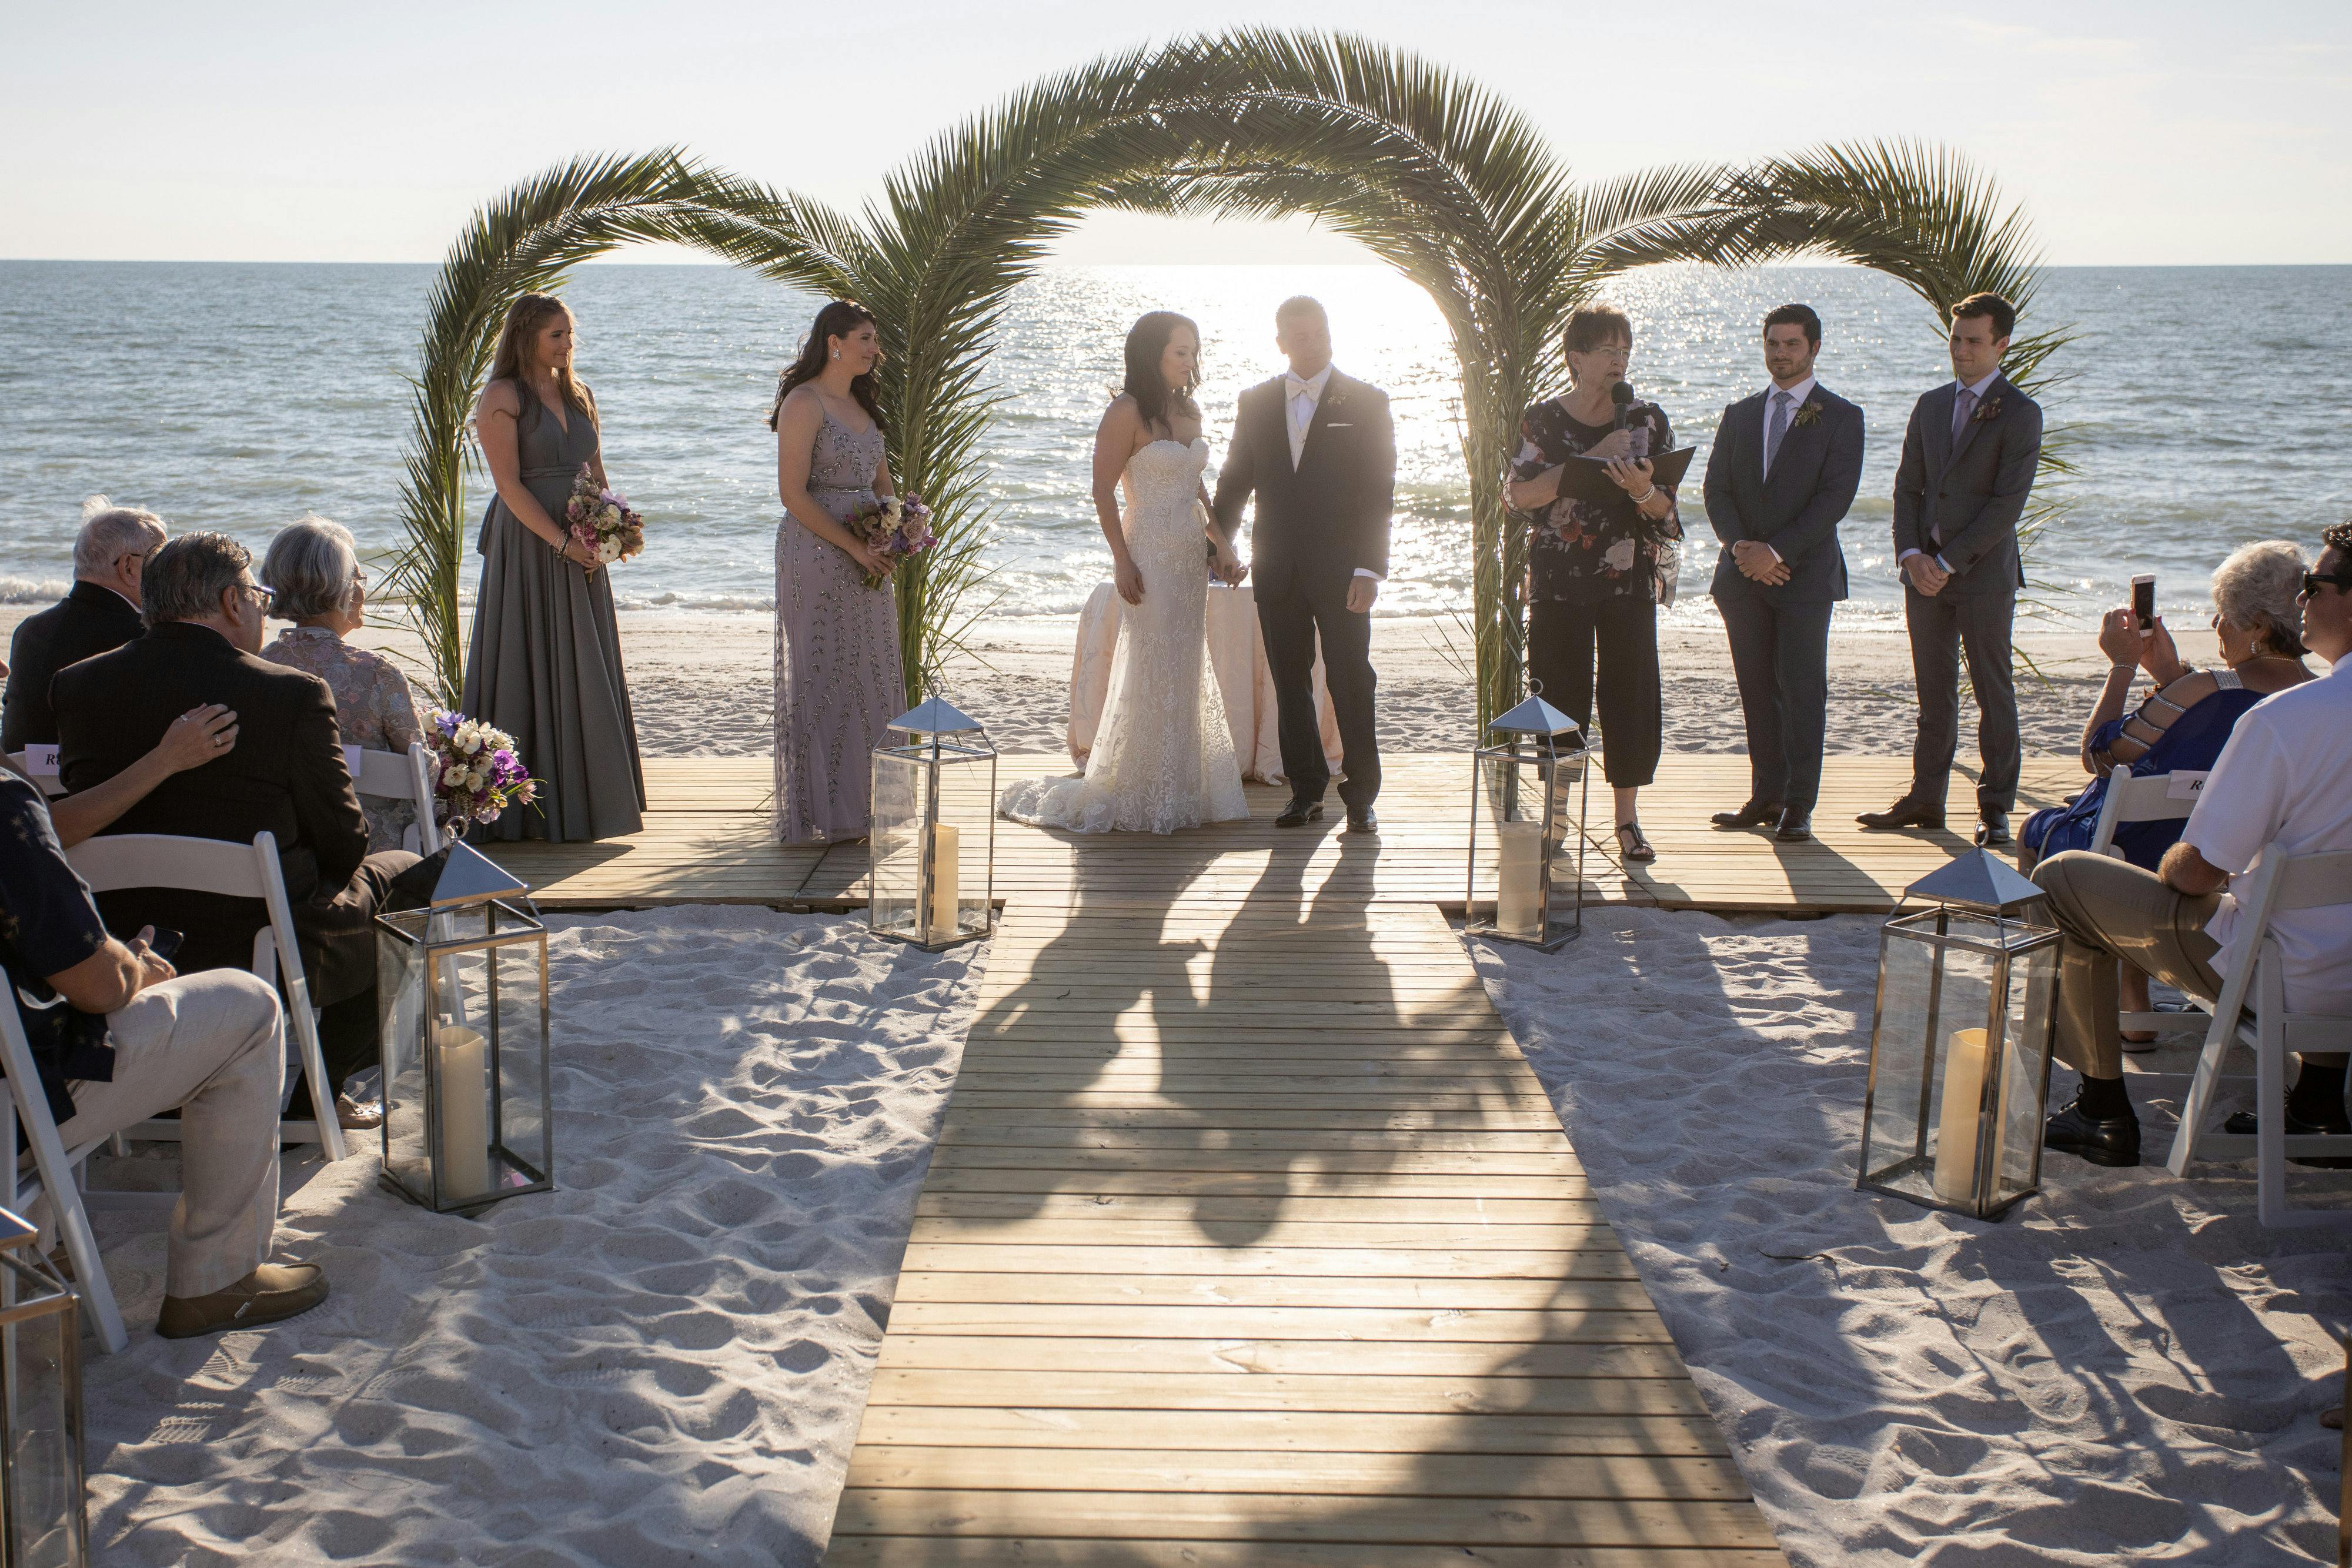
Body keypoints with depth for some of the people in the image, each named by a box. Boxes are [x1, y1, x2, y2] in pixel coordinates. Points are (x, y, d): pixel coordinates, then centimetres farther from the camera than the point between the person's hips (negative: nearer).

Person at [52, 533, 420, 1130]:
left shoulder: (76, 685, -3)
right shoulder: (294, 695, -17)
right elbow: (344, 844, -10)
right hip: (266, 956, -6)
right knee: (401, 871, 22)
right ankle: (314, 1095, 28)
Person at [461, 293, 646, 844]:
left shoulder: (577, 393, 13)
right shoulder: (504, 397, -8)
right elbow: (509, 484, -13)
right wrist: (562, 542, -18)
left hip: (581, 547, 7)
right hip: (528, 544, -7)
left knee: (585, 675, 9)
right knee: (529, 668, -2)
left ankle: (582, 800, 18)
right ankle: (526, 807, 4)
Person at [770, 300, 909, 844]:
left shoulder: (862, 403, 14)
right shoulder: (804, 403, -11)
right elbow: (793, 494, -16)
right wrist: (854, 547, -19)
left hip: (867, 559, 8)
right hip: (817, 553, -8)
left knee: (870, 675, 10)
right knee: (822, 676, -3)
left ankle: (862, 805, 19)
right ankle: (821, 814, 4)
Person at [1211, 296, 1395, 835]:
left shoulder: (1366, 402, 1)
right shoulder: (1255, 403, 10)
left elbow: (1379, 492, -4)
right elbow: (1235, 481, 16)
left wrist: (1370, 568, -11)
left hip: (1340, 570, -3)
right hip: (1277, 569, 3)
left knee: (1351, 683, -2)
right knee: (1290, 683, 7)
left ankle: (1361, 795, 7)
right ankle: (1306, 790, 17)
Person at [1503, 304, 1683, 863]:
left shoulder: (1647, 420, 5)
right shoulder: (1543, 420, 2)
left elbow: (1665, 510, 2)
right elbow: (1522, 494, -11)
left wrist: (1643, 491, -21)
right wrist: (1592, 460, -17)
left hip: (1629, 580, 1)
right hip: (1559, 581, -1)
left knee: (1631, 693, 0)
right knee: (1560, 697, 0)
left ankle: (1627, 819, 9)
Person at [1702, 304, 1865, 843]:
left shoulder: (1841, 417, 1)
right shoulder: (1739, 415, 14)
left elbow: (1835, 496, -8)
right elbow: (1716, 490, 8)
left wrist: (1777, 551, -15)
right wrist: (1740, 546, -9)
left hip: (1805, 573, -4)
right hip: (1743, 574, 4)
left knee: (1802, 689, -5)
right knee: (1757, 689, 6)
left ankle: (1799, 805, -1)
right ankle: (1766, 797, 13)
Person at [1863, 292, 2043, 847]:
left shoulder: (2019, 414, -5)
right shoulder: (1931, 406, 14)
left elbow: (2008, 503, -11)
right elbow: (1908, 488, 12)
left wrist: (1949, 561, -14)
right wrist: (1911, 555, -4)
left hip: (1984, 572, -5)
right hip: (1925, 571, 5)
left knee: (1994, 696, 1)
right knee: (1934, 694, 11)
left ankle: (1996, 810, 6)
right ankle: (1925, 800, 18)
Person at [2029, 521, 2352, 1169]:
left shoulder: (2283, 719, -25)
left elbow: (2197, 873, -18)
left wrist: (2169, 866, 6)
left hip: (2284, 981, -7)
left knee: (2059, 881, 6)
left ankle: (2104, 1112, 14)